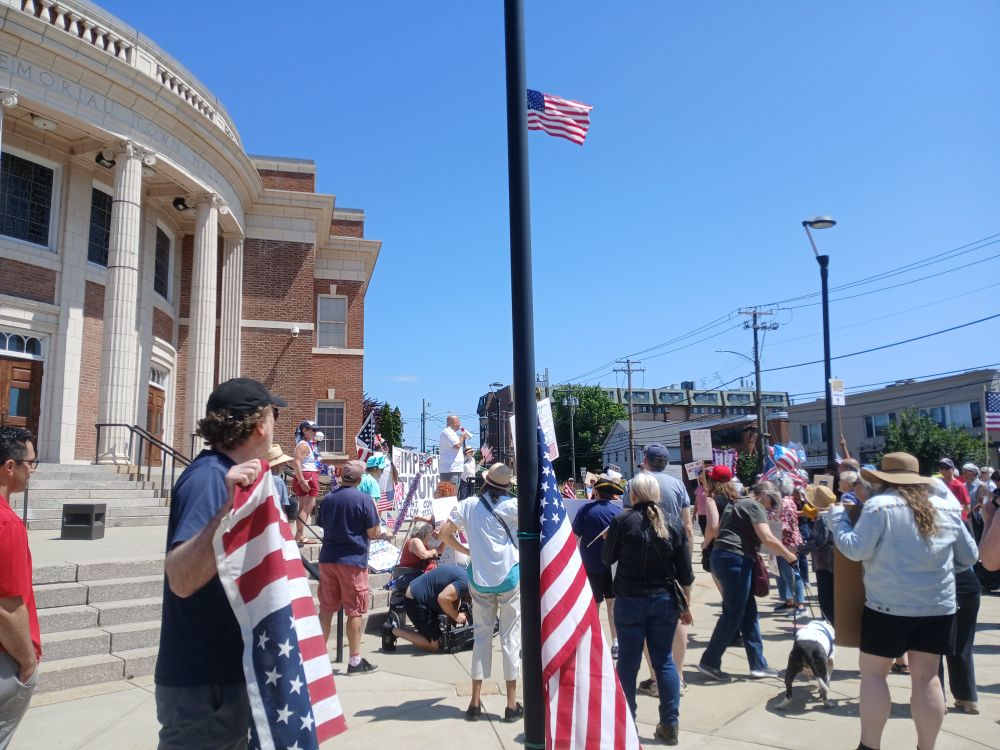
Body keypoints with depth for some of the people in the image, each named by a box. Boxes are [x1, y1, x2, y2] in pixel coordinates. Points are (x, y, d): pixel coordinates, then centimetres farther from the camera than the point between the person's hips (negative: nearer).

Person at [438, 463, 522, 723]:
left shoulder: (468, 505, 0)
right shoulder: (512, 505, -8)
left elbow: (445, 533, 0)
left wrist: (466, 551, 10)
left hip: (480, 578, 3)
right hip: (509, 577, -2)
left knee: (481, 636, 11)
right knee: (511, 638, 5)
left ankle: (475, 703, 13)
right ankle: (512, 704, 9)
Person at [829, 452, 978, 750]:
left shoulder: (879, 505, -11)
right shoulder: (948, 509, 6)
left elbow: (856, 550, -14)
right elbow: (969, 556, 15)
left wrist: (837, 518, -1)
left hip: (889, 605, -4)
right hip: (939, 606, 5)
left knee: (872, 672, 7)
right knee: (926, 676, 12)